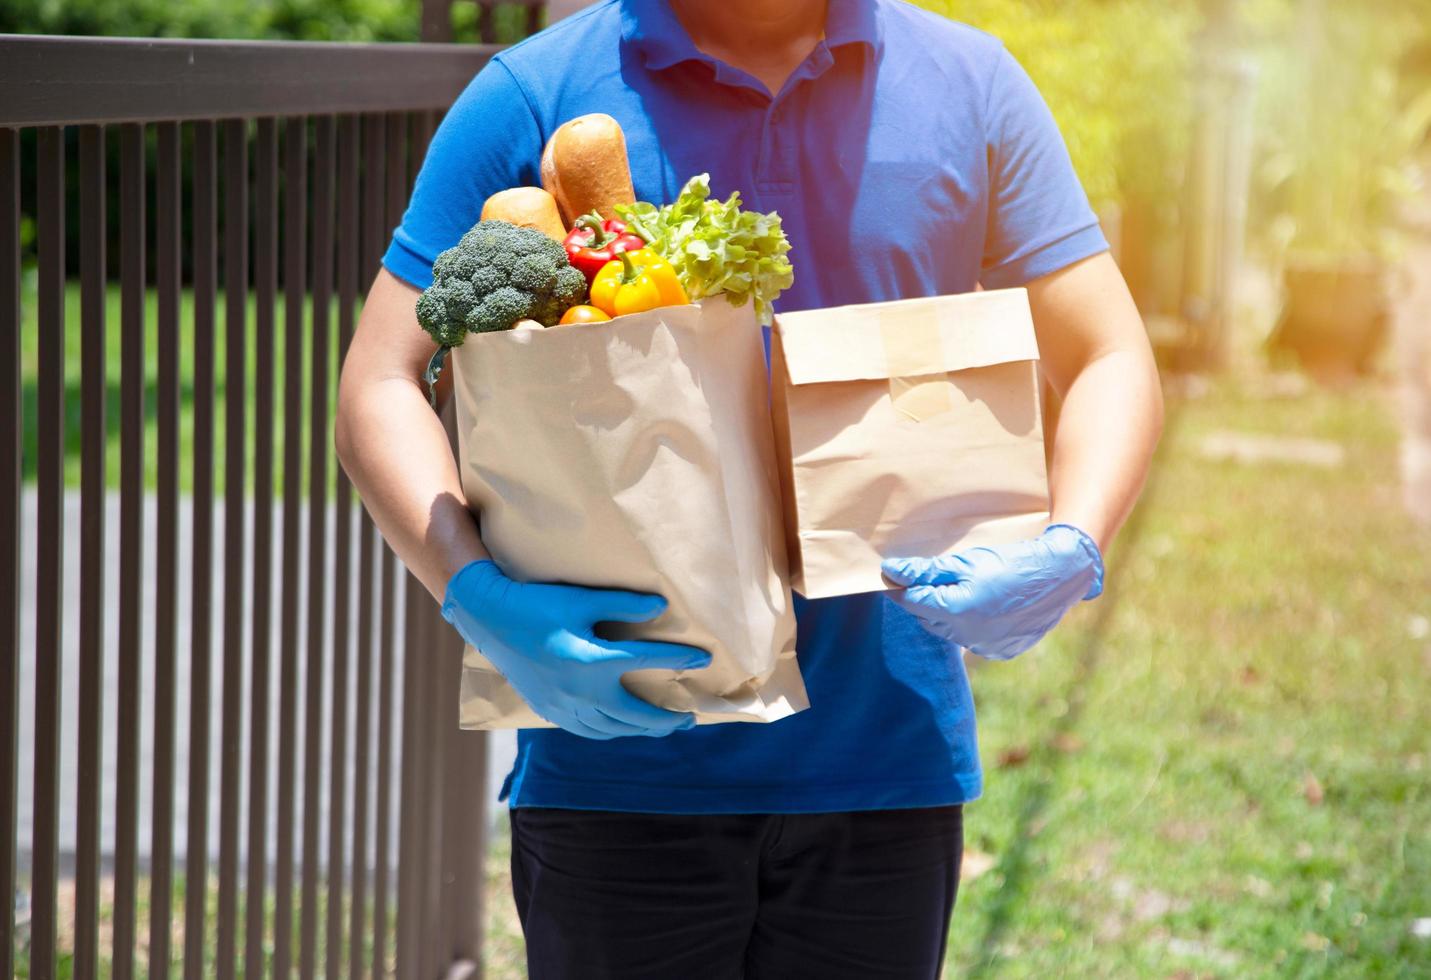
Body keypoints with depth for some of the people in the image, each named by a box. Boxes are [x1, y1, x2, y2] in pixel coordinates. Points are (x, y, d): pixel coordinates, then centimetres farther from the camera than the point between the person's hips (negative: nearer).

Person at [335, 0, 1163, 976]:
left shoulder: (969, 84, 6)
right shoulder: (534, 97, -1)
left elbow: (1112, 364, 7)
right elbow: (380, 388, -3)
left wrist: (1071, 552, -15)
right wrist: (481, 600, -21)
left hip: (884, 752, 2)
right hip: (617, 759, -2)